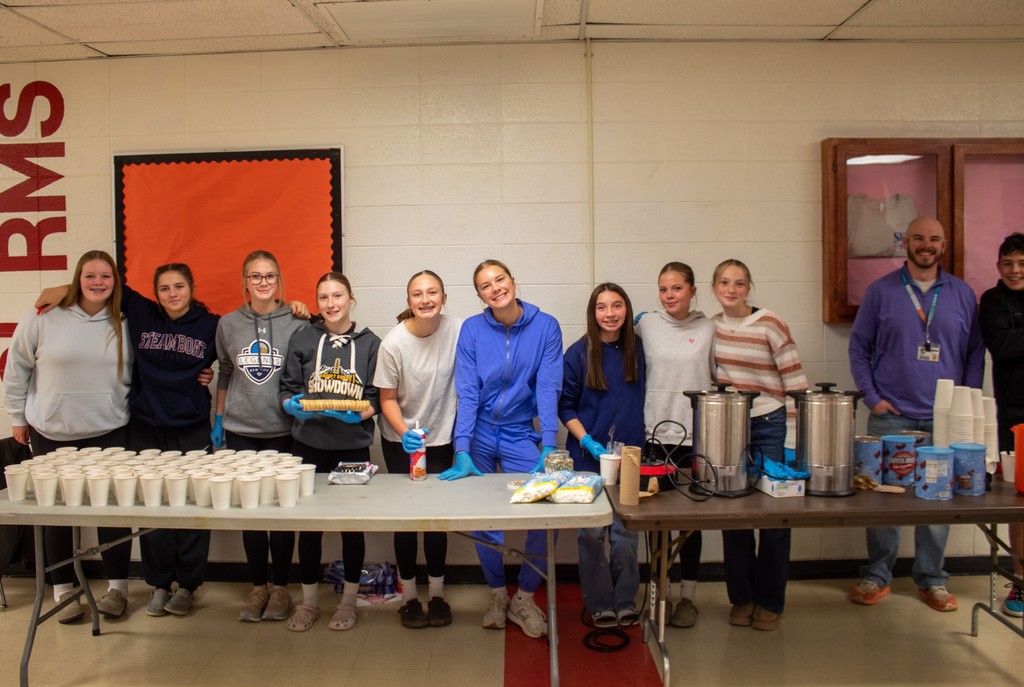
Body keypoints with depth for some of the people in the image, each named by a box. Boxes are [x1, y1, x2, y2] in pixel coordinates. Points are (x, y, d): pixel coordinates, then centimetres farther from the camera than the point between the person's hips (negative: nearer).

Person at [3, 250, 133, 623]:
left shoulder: (125, 325, 0)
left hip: (110, 434, 1)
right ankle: (63, 589, 24)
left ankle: (116, 587, 18)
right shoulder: (43, 319, -5)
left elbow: (137, 375, 9)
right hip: (52, 435, 0)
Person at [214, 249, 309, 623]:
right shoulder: (228, 324, 6)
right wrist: (219, 419, 14)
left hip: (283, 430, -2)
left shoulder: (297, 323, -3)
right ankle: (258, 585, 22)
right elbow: (224, 374, 15)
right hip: (240, 430, 2)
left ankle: (280, 586, 19)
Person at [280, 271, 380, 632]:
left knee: (352, 523, 8)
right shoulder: (302, 339, 3)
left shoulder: (369, 343, 1)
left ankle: (348, 600, 25)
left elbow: (376, 398, 1)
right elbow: (287, 388, 5)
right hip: (309, 443, 1)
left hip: (353, 445, 0)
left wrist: (357, 415, -18)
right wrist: (293, 406, -15)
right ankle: (308, 601, 25)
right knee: (309, 522, 7)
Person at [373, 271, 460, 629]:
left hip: (441, 437, 1)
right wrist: (404, 432, -25)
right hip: (400, 440, -1)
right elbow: (388, 398, -8)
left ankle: (436, 593, 25)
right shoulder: (393, 343, -17)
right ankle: (409, 596, 24)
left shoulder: (458, 330, -15)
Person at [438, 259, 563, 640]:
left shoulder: (545, 326, -7)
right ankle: (497, 594, 30)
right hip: (479, 435, 1)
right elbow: (467, 392, -8)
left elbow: (548, 388, -11)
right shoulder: (472, 329, -5)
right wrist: (462, 452, -16)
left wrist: (549, 448, -18)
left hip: (521, 435, 0)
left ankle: (524, 598, 17)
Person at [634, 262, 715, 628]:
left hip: (695, 436, 0)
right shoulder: (646, 324, 1)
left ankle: (688, 595, 23)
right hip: (656, 433, 0)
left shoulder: (708, 328, 1)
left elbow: (719, 379, 7)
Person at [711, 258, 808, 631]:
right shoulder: (714, 324, 4)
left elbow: (795, 382, -10)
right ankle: (741, 598, 23)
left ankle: (770, 602, 21)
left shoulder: (769, 324, -11)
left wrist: (793, 439, -12)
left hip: (769, 426, -4)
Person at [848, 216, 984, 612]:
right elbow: (859, 347, 4)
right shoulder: (880, 291, 3)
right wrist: (872, 397, -4)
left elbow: (975, 353, 10)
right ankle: (877, 576, 17)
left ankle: (931, 580, 22)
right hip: (890, 416, -1)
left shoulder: (962, 294, 8)